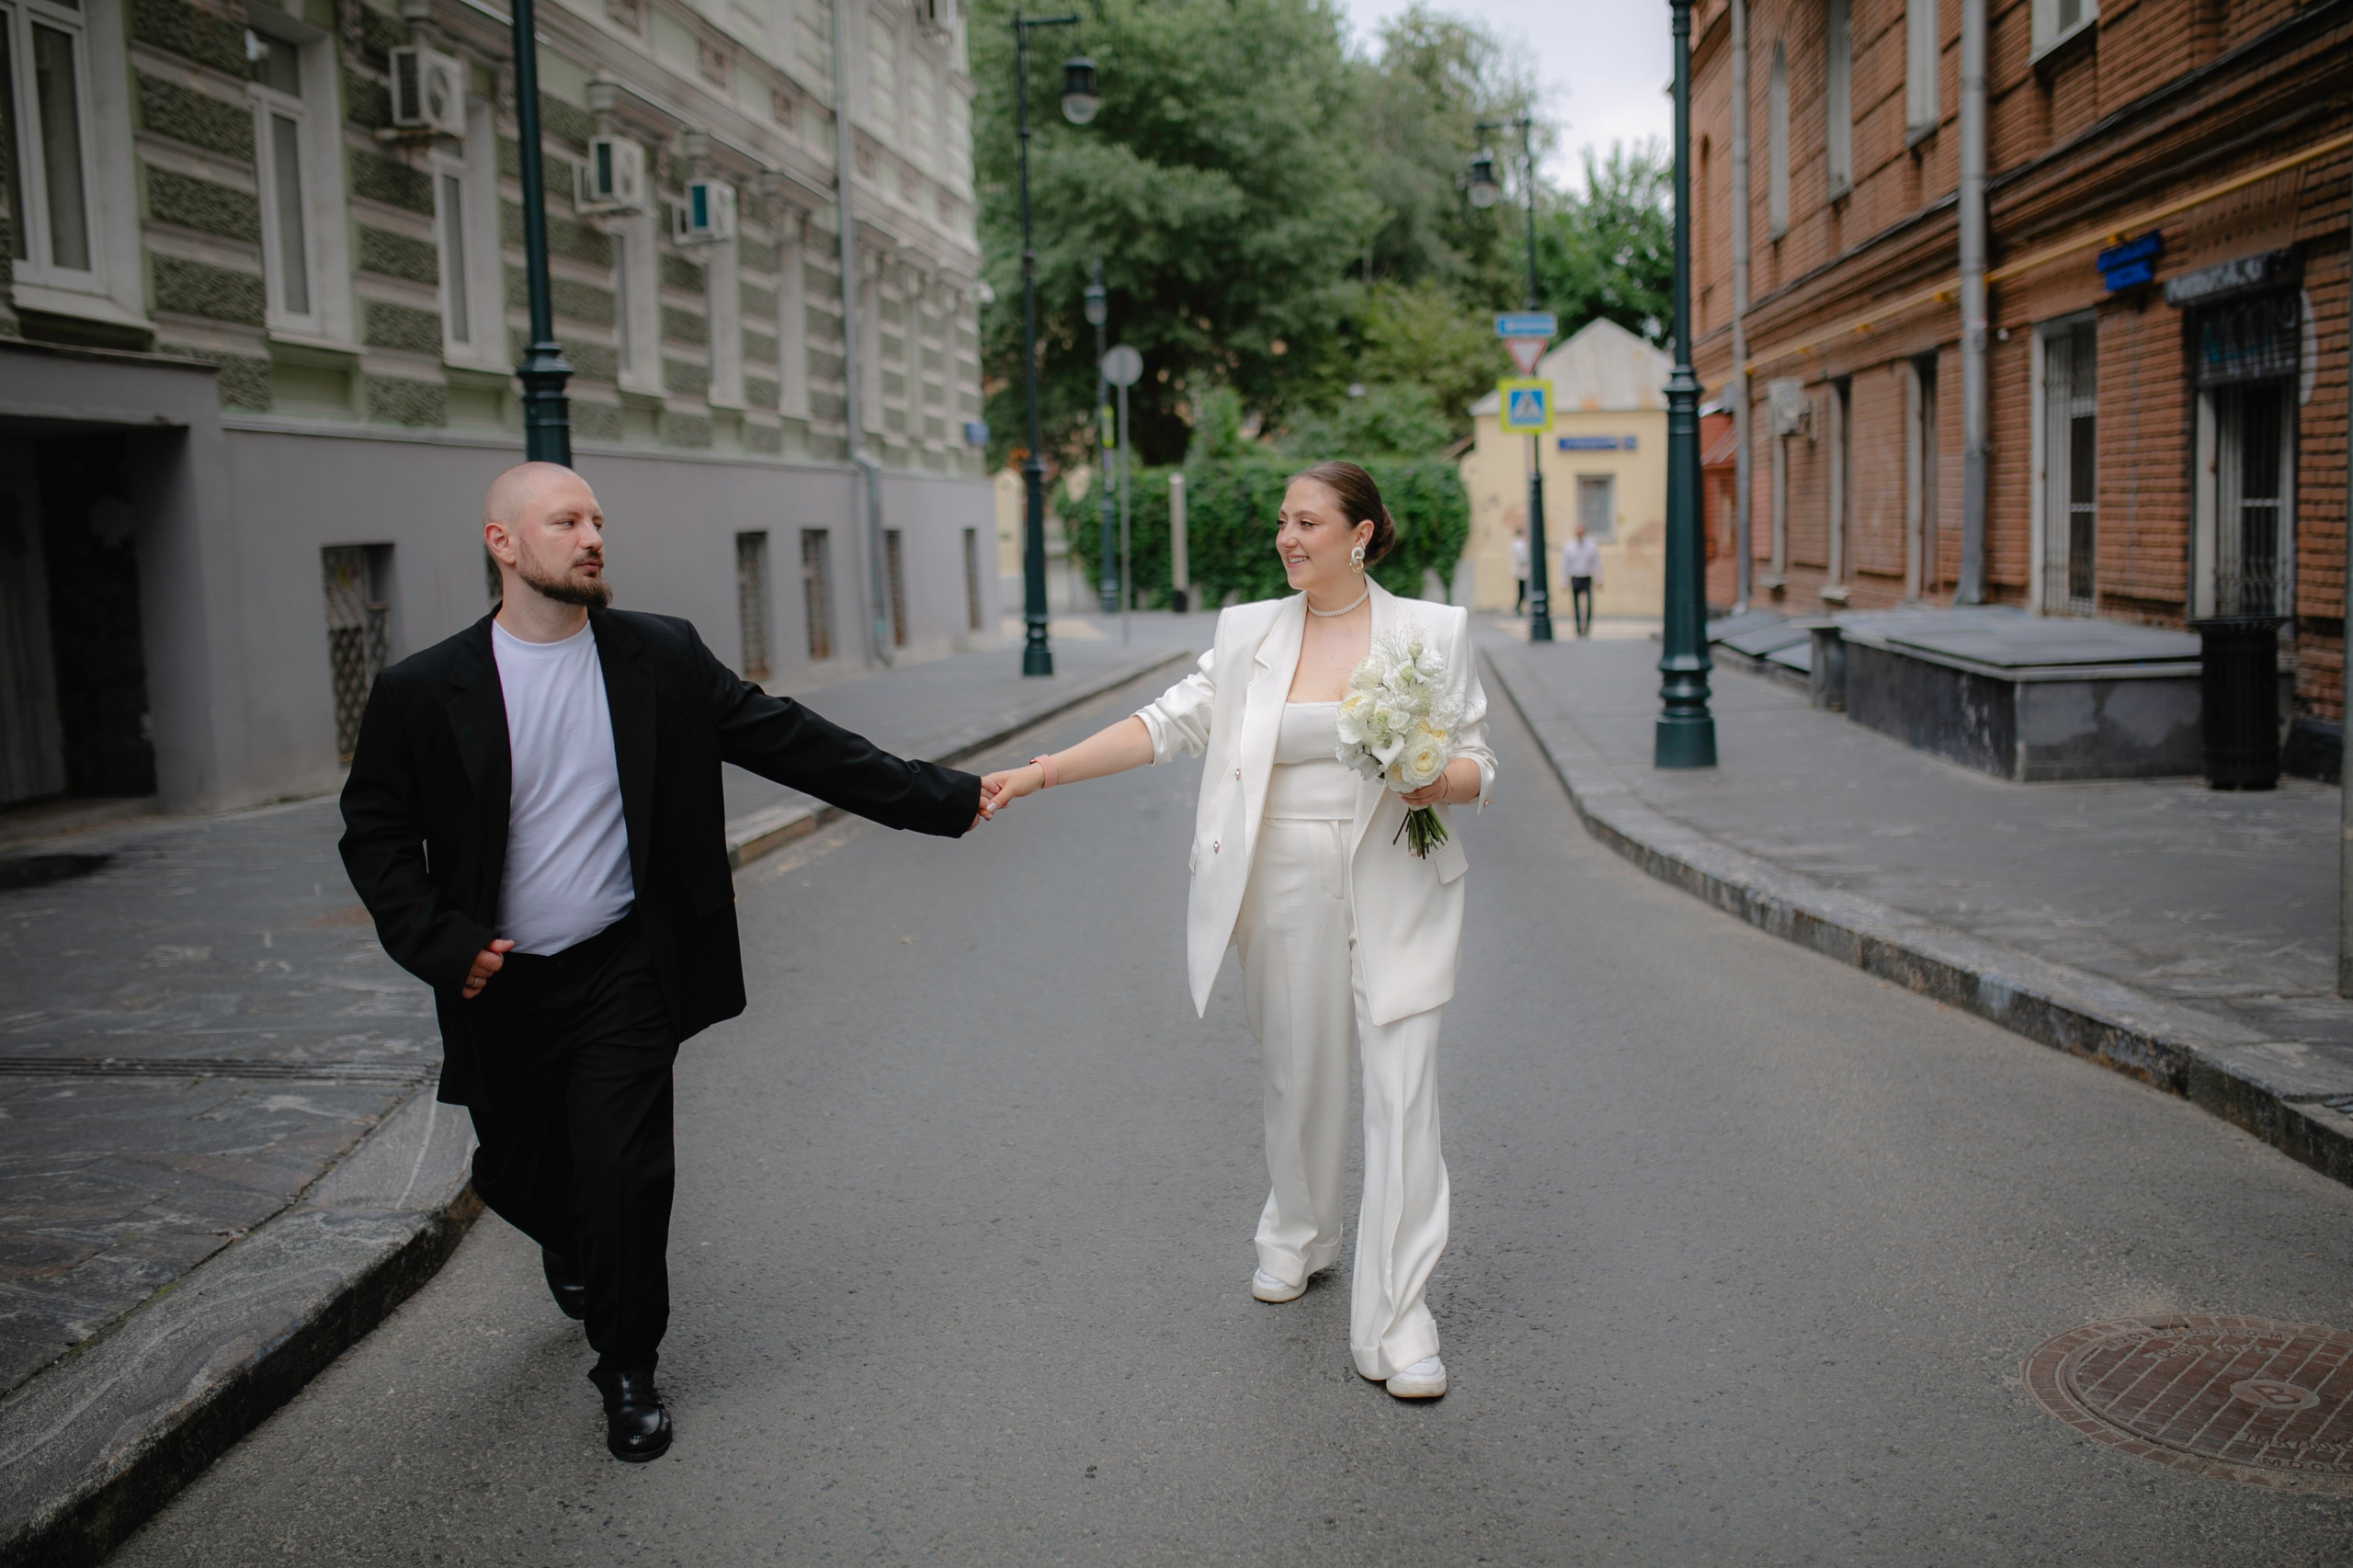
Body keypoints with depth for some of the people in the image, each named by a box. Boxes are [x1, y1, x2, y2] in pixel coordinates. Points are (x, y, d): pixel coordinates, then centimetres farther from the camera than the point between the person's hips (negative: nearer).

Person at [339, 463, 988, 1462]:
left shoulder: (661, 658, -2)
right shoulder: (424, 692, -5)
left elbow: (785, 738, -1)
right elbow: (375, 834, 1)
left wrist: (940, 799, -4)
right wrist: (440, 945, -13)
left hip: (624, 972, -1)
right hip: (500, 987, 1)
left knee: (625, 1173, -6)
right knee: (517, 1174, 15)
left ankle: (628, 1369, 17)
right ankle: (574, 1252, 52)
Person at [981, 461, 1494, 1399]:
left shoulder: (1432, 631, 0)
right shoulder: (1250, 633, 5)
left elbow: (1477, 767, 4)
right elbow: (1169, 723, 0)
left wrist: (1434, 780, -19)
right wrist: (1041, 771, -8)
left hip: (1396, 892, -2)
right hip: (1285, 890, 2)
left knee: (1401, 1090, -7)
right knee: (1296, 1073, 15)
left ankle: (1396, 1321, 0)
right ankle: (1297, 1238, 40)